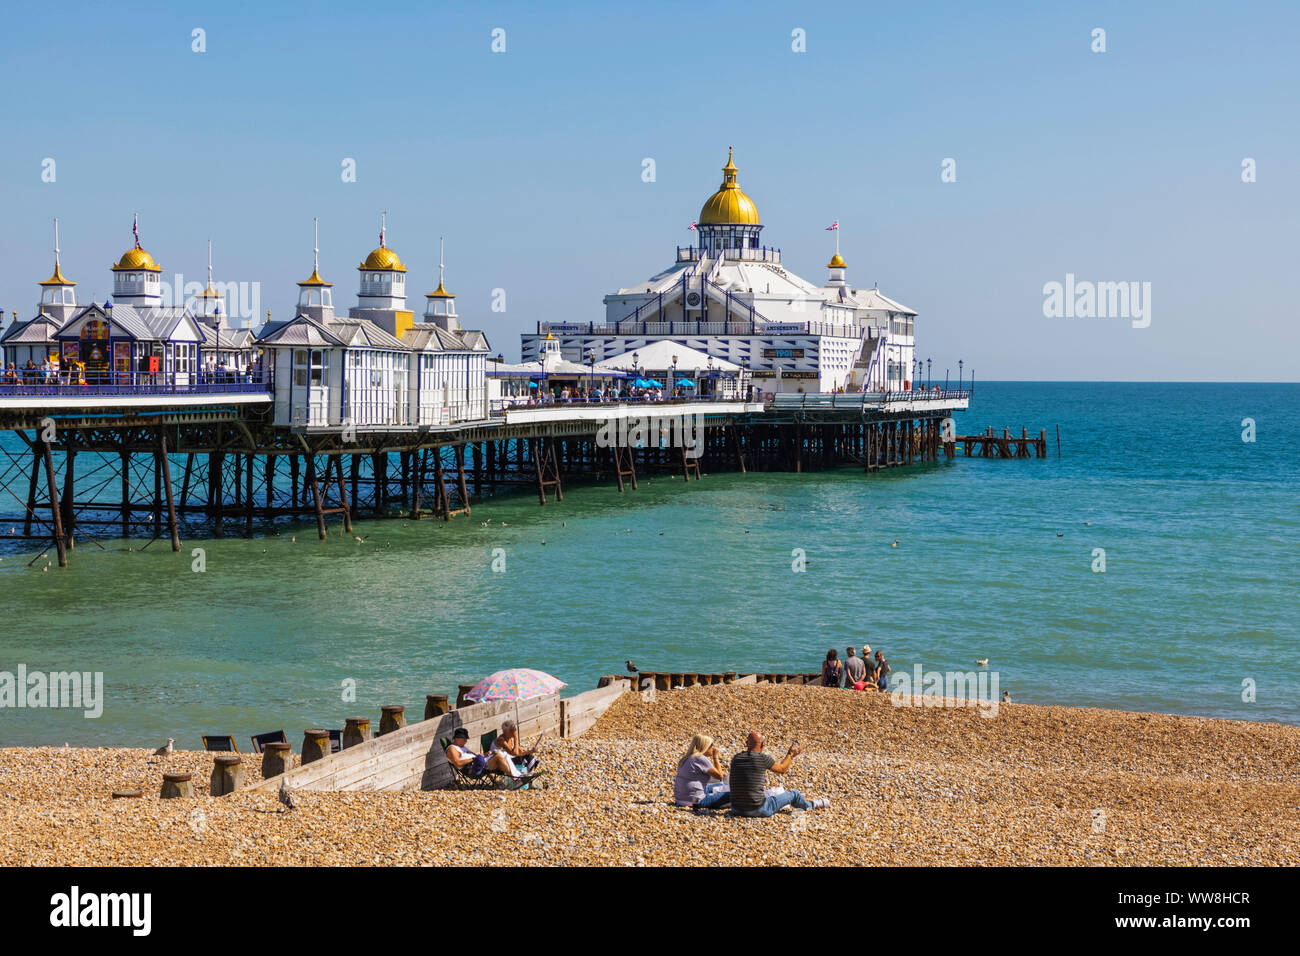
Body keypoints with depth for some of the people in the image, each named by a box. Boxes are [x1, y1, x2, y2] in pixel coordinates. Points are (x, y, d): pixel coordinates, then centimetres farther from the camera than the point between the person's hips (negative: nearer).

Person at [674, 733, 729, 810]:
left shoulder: (686, 758, 12)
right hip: (695, 801, -9)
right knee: (730, 793, -9)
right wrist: (715, 757, -1)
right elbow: (719, 776, -8)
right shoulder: (700, 758, -15)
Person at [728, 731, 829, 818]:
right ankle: (810, 805, 45)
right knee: (793, 794, 17)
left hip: (736, 810, 5)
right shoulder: (763, 758, -12)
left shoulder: (736, 759, 1)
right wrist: (790, 754, 21)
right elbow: (782, 769, 5)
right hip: (757, 810, -4)